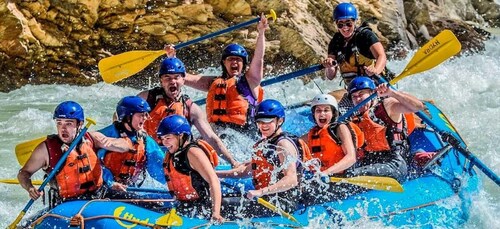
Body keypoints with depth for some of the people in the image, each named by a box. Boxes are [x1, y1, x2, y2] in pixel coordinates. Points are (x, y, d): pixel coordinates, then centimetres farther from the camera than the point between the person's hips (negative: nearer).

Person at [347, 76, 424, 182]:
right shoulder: (356, 121, 23)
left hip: (394, 163, -7)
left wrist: (390, 92, -17)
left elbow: (418, 106, -10)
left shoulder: (387, 106, 6)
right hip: (368, 163, 7)